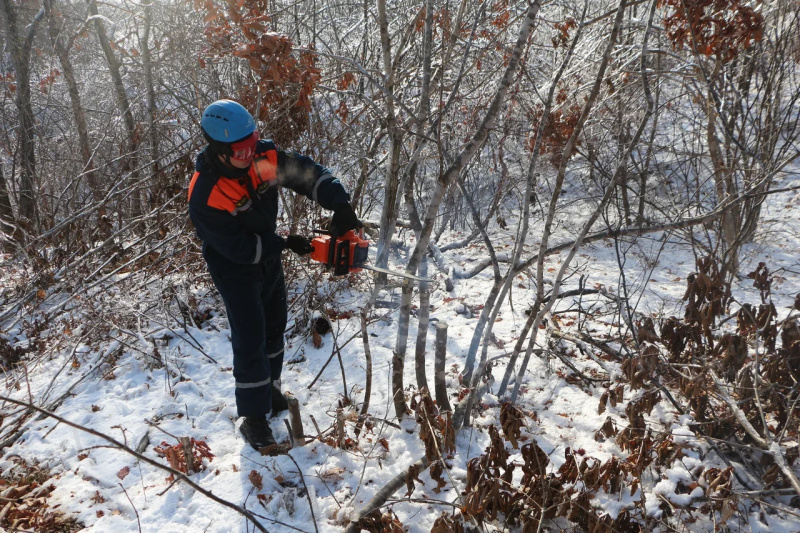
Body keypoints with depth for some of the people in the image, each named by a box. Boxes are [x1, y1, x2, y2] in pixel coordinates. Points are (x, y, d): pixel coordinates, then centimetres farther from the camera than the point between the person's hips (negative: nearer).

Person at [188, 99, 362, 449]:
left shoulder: (263, 156, -19)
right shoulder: (204, 196, -33)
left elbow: (307, 173, -15)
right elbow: (237, 247, -28)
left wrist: (339, 204, -29)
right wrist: (285, 244, -23)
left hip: (269, 257, 7)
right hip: (234, 268, -7)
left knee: (275, 327, 19)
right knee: (250, 340, -8)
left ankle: (269, 389, 41)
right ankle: (253, 418, 6)